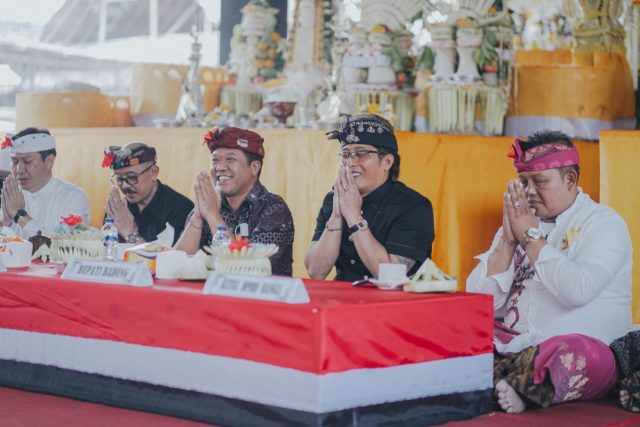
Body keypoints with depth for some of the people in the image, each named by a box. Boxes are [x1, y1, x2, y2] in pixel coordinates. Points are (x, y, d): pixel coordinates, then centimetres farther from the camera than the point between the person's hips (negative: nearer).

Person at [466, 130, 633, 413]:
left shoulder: (604, 223, -2)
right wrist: (509, 239, -5)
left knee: (581, 356, -38)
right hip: (514, 346, 5)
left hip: (577, 345, -5)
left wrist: (531, 236, -10)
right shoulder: (518, 224, 14)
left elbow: (578, 291, -21)